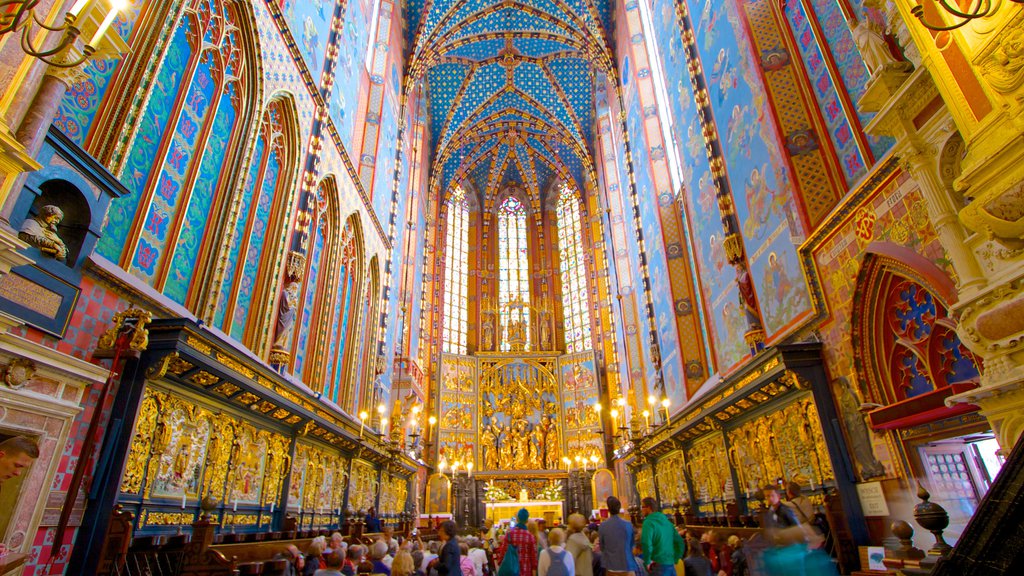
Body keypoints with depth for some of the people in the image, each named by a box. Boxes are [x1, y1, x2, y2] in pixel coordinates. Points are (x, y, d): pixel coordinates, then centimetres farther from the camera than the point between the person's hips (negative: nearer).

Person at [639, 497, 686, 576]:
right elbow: (680, 542, 17)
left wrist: (647, 562, -10)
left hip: (658, 565, -7)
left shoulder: (649, 522, -10)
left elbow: (646, 544, -23)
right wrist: (674, 560, 18)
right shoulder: (666, 521, 13)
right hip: (671, 565, 7)